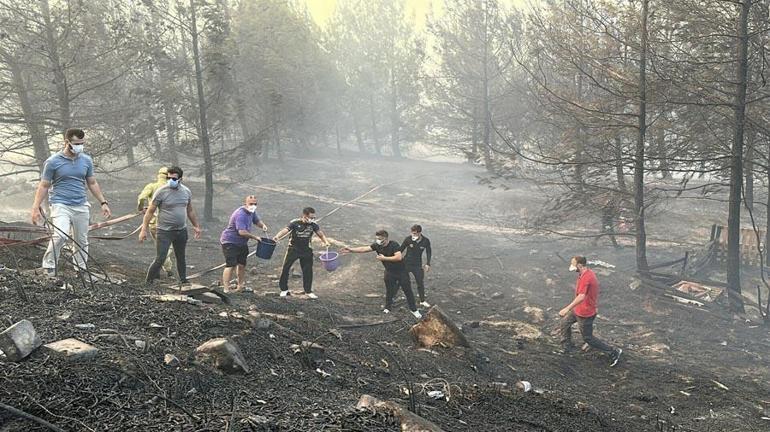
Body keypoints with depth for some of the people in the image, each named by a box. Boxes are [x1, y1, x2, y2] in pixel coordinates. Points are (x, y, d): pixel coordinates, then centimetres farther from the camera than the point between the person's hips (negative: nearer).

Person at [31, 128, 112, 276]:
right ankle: (49, 268, -12)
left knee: (82, 241, 8)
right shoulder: (53, 162, -4)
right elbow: (44, 186, 0)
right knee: (60, 236, -25)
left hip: (81, 206, 5)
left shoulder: (87, 160, 7)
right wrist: (36, 208, -5)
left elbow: (92, 183, 16)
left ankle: (81, 270, 19)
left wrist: (103, 203, 12)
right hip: (60, 205, -4)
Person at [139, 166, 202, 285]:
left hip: (182, 231, 5)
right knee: (160, 259, -8)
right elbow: (150, 211, -8)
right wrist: (144, 230, -12)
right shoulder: (161, 192, -11)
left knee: (181, 258, 16)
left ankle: (183, 281, 29)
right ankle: (148, 282, 4)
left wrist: (196, 226, 19)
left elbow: (190, 210, 17)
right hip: (165, 231, -5)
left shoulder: (186, 192, 4)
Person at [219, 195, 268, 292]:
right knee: (231, 265, -16)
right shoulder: (240, 214, -27)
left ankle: (240, 286, 30)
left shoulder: (252, 212, 4)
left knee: (242, 264, 16)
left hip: (242, 243, 10)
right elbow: (242, 232, -33)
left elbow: (257, 220, 22)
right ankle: (226, 289, -17)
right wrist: (255, 237, -24)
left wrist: (263, 225, -2)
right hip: (230, 242, -10)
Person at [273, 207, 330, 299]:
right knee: (285, 268, 2)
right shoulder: (295, 223, -17)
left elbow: (320, 233, -7)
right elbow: (285, 230, -28)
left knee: (308, 270, 7)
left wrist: (326, 242, -27)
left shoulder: (313, 225, -6)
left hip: (306, 251, 3)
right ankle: (284, 289, 19)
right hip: (293, 249, -3)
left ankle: (308, 291, 22)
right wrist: (277, 237, -48)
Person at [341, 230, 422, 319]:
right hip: (389, 272, 5)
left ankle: (414, 310, 19)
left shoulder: (394, 245, -26)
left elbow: (399, 257, -37)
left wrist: (384, 258, -33)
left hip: (401, 271, -5)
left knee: (407, 290, 5)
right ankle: (387, 309, 33)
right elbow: (364, 249, -14)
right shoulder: (377, 245, -9)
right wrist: (351, 250, -26)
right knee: (389, 291, 14)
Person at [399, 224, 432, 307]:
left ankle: (422, 301, 26)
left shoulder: (425, 241, -11)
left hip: (418, 265, 2)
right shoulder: (408, 239, -16)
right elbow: (401, 249, -5)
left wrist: (427, 264, -5)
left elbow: (429, 252, 3)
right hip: (406, 263, -1)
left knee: (421, 283, 9)